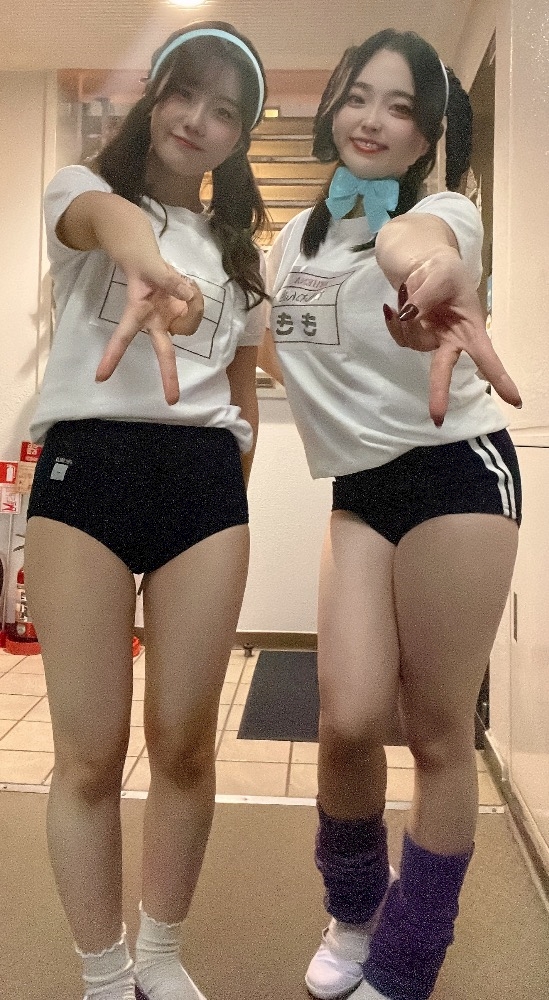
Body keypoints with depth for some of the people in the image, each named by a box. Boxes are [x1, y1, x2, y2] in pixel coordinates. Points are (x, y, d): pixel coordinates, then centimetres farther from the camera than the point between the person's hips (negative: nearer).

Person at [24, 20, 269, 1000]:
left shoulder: (238, 251, 21)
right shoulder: (79, 187, 9)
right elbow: (109, 218, -19)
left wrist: (229, 489, 7)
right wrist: (150, 268, -43)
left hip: (204, 483, 3)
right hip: (85, 468, -3)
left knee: (185, 741, 5)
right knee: (90, 751, -1)